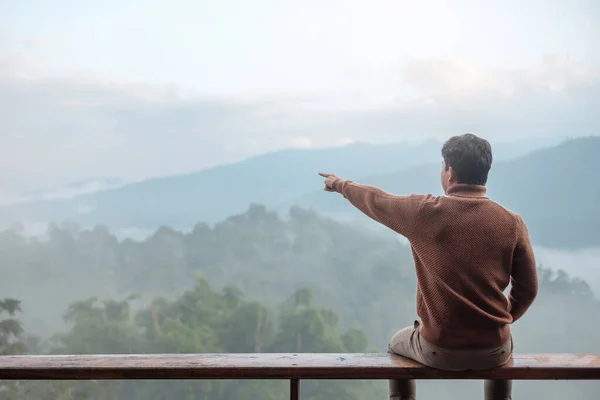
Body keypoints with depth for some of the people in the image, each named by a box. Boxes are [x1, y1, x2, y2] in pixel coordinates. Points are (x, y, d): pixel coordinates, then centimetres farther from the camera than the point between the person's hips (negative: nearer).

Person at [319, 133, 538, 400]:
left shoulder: (425, 212, -13)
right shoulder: (512, 222, -8)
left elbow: (375, 201, 6)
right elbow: (527, 289, -1)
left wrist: (341, 185, 26)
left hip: (439, 350, -2)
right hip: (493, 352, 2)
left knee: (398, 344, 33)